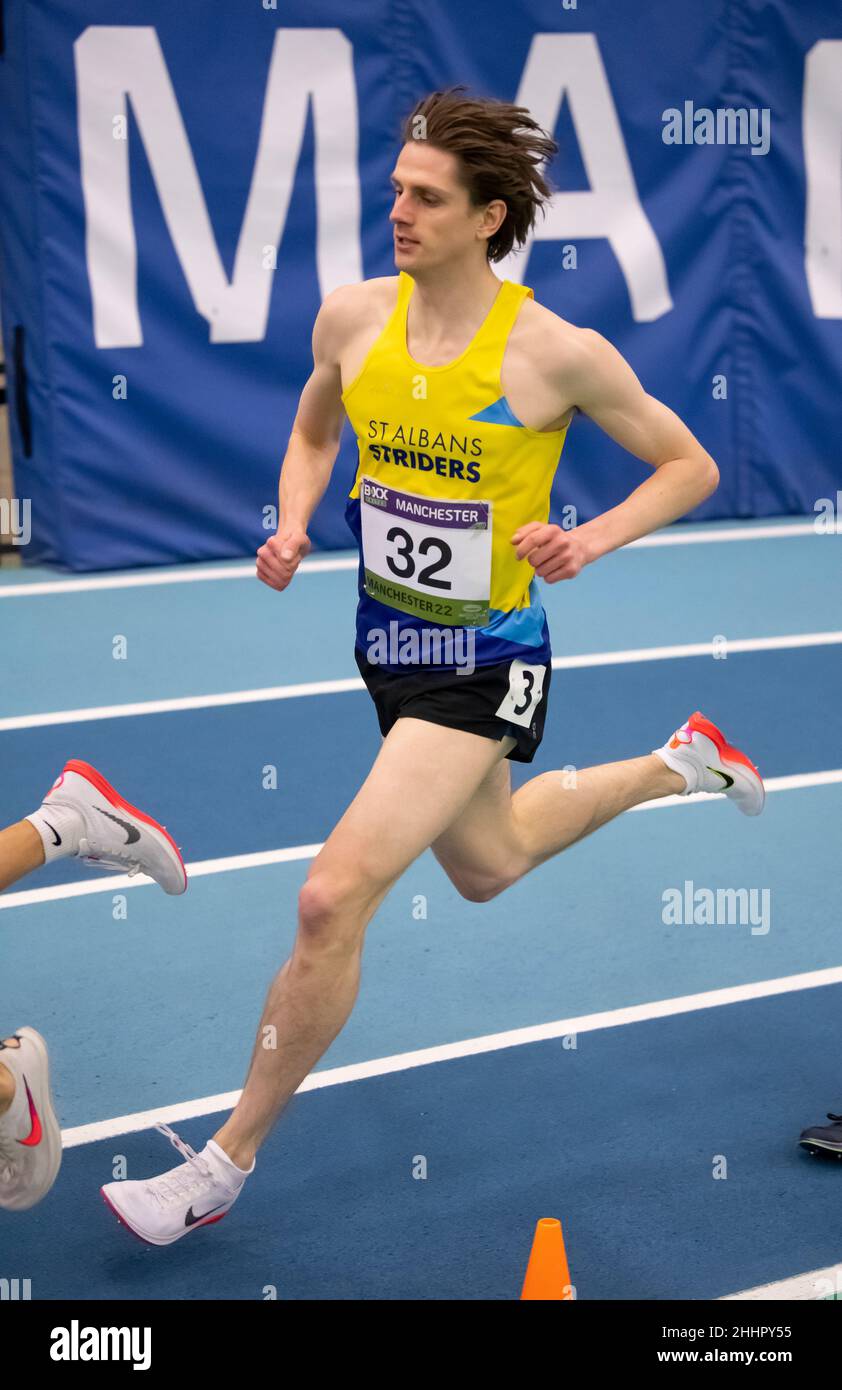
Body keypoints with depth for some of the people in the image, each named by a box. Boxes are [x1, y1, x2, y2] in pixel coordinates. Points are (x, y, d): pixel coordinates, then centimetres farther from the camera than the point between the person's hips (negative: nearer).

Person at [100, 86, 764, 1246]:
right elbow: (313, 433, 15)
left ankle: (227, 1162, 0)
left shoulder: (556, 353, -19)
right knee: (486, 868, 29)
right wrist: (293, 526, -4)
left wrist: (590, 541, -22)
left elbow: (690, 467, -6)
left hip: (483, 663, -7)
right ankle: (679, 763, 54)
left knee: (334, 899, -17)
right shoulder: (353, 317, -5)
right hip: (389, 639, 7)